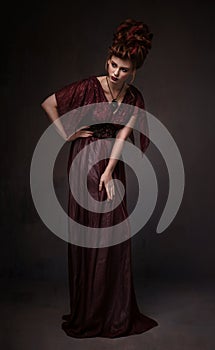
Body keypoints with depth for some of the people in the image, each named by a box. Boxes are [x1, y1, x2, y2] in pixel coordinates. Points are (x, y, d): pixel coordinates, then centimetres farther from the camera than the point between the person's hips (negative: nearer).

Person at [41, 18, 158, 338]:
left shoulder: (135, 99, 1)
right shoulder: (88, 87, -11)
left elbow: (122, 135, -9)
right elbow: (47, 103, -5)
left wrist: (109, 172, -18)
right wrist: (66, 134, -5)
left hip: (113, 165, 4)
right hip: (86, 161, -4)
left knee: (115, 233, 4)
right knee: (88, 233, 0)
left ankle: (114, 310, 20)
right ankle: (88, 314, 16)